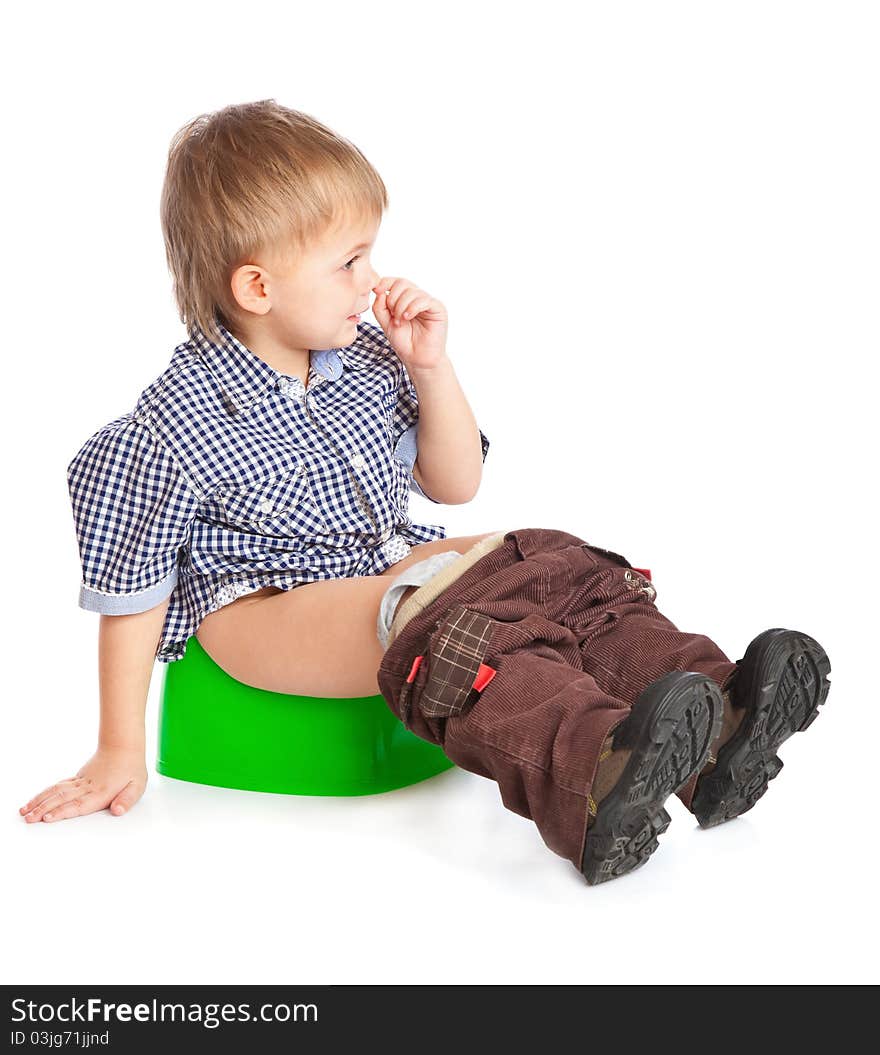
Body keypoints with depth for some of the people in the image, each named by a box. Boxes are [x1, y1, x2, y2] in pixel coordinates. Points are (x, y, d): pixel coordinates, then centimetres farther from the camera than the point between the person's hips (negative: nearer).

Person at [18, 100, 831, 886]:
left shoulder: (367, 361, 1)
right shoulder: (176, 425, -17)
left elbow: (456, 485, 10)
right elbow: (131, 592, -9)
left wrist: (432, 368, -6)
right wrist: (120, 753, -6)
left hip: (390, 562, 7)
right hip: (264, 607, -7)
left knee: (557, 573, -13)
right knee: (437, 626, -35)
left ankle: (714, 722, -27)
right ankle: (591, 782, -56)